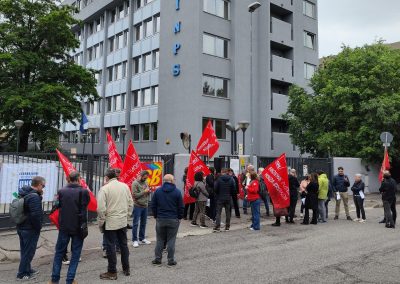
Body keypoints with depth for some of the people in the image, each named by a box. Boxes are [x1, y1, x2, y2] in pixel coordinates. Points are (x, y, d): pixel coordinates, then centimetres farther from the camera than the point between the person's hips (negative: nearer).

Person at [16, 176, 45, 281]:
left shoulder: (23, 193, 7)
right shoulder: (34, 196, -24)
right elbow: (36, 215, -29)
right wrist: (38, 227, -13)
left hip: (21, 227, 10)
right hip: (30, 229, -10)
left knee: (25, 250, 20)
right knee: (28, 251, 3)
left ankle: (27, 270, 33)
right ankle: (22, 274, 12)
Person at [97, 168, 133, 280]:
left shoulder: (104, 188, -13)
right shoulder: (125, 186, 2)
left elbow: (101, 208, -16)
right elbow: (130, 204, 7)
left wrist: (101, 222, -3)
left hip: (110, 222, -5)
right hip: (123, 221, 5)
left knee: (111, 247, 5)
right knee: (123, 245, 17)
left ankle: (112, 272, 15)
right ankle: (126, 269, 28)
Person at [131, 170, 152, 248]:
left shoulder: (145, 182, 10)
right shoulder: (135, 183, -10)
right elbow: (135, 195, -16)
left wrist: (149, 191, -5)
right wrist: (144, 192, -18)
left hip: (145, 206, 7)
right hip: (137, 206, -7)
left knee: (143, 223, 13)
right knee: (135, 223, 1)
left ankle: (142, 239, 24)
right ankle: (134, 240, 8)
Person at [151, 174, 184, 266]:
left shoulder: (157, 191, 0)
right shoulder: (177, 192, -6)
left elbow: (153, 205, 3)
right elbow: (181, 207, -4)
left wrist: (156, 216, 12)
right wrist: (179, 217, 8)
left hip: (160, 219, 2)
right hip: (173, 220, -2)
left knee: (160, 240, 12)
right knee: (171, 240, 5)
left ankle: (158, 259, 16)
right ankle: (171, 260, 10)